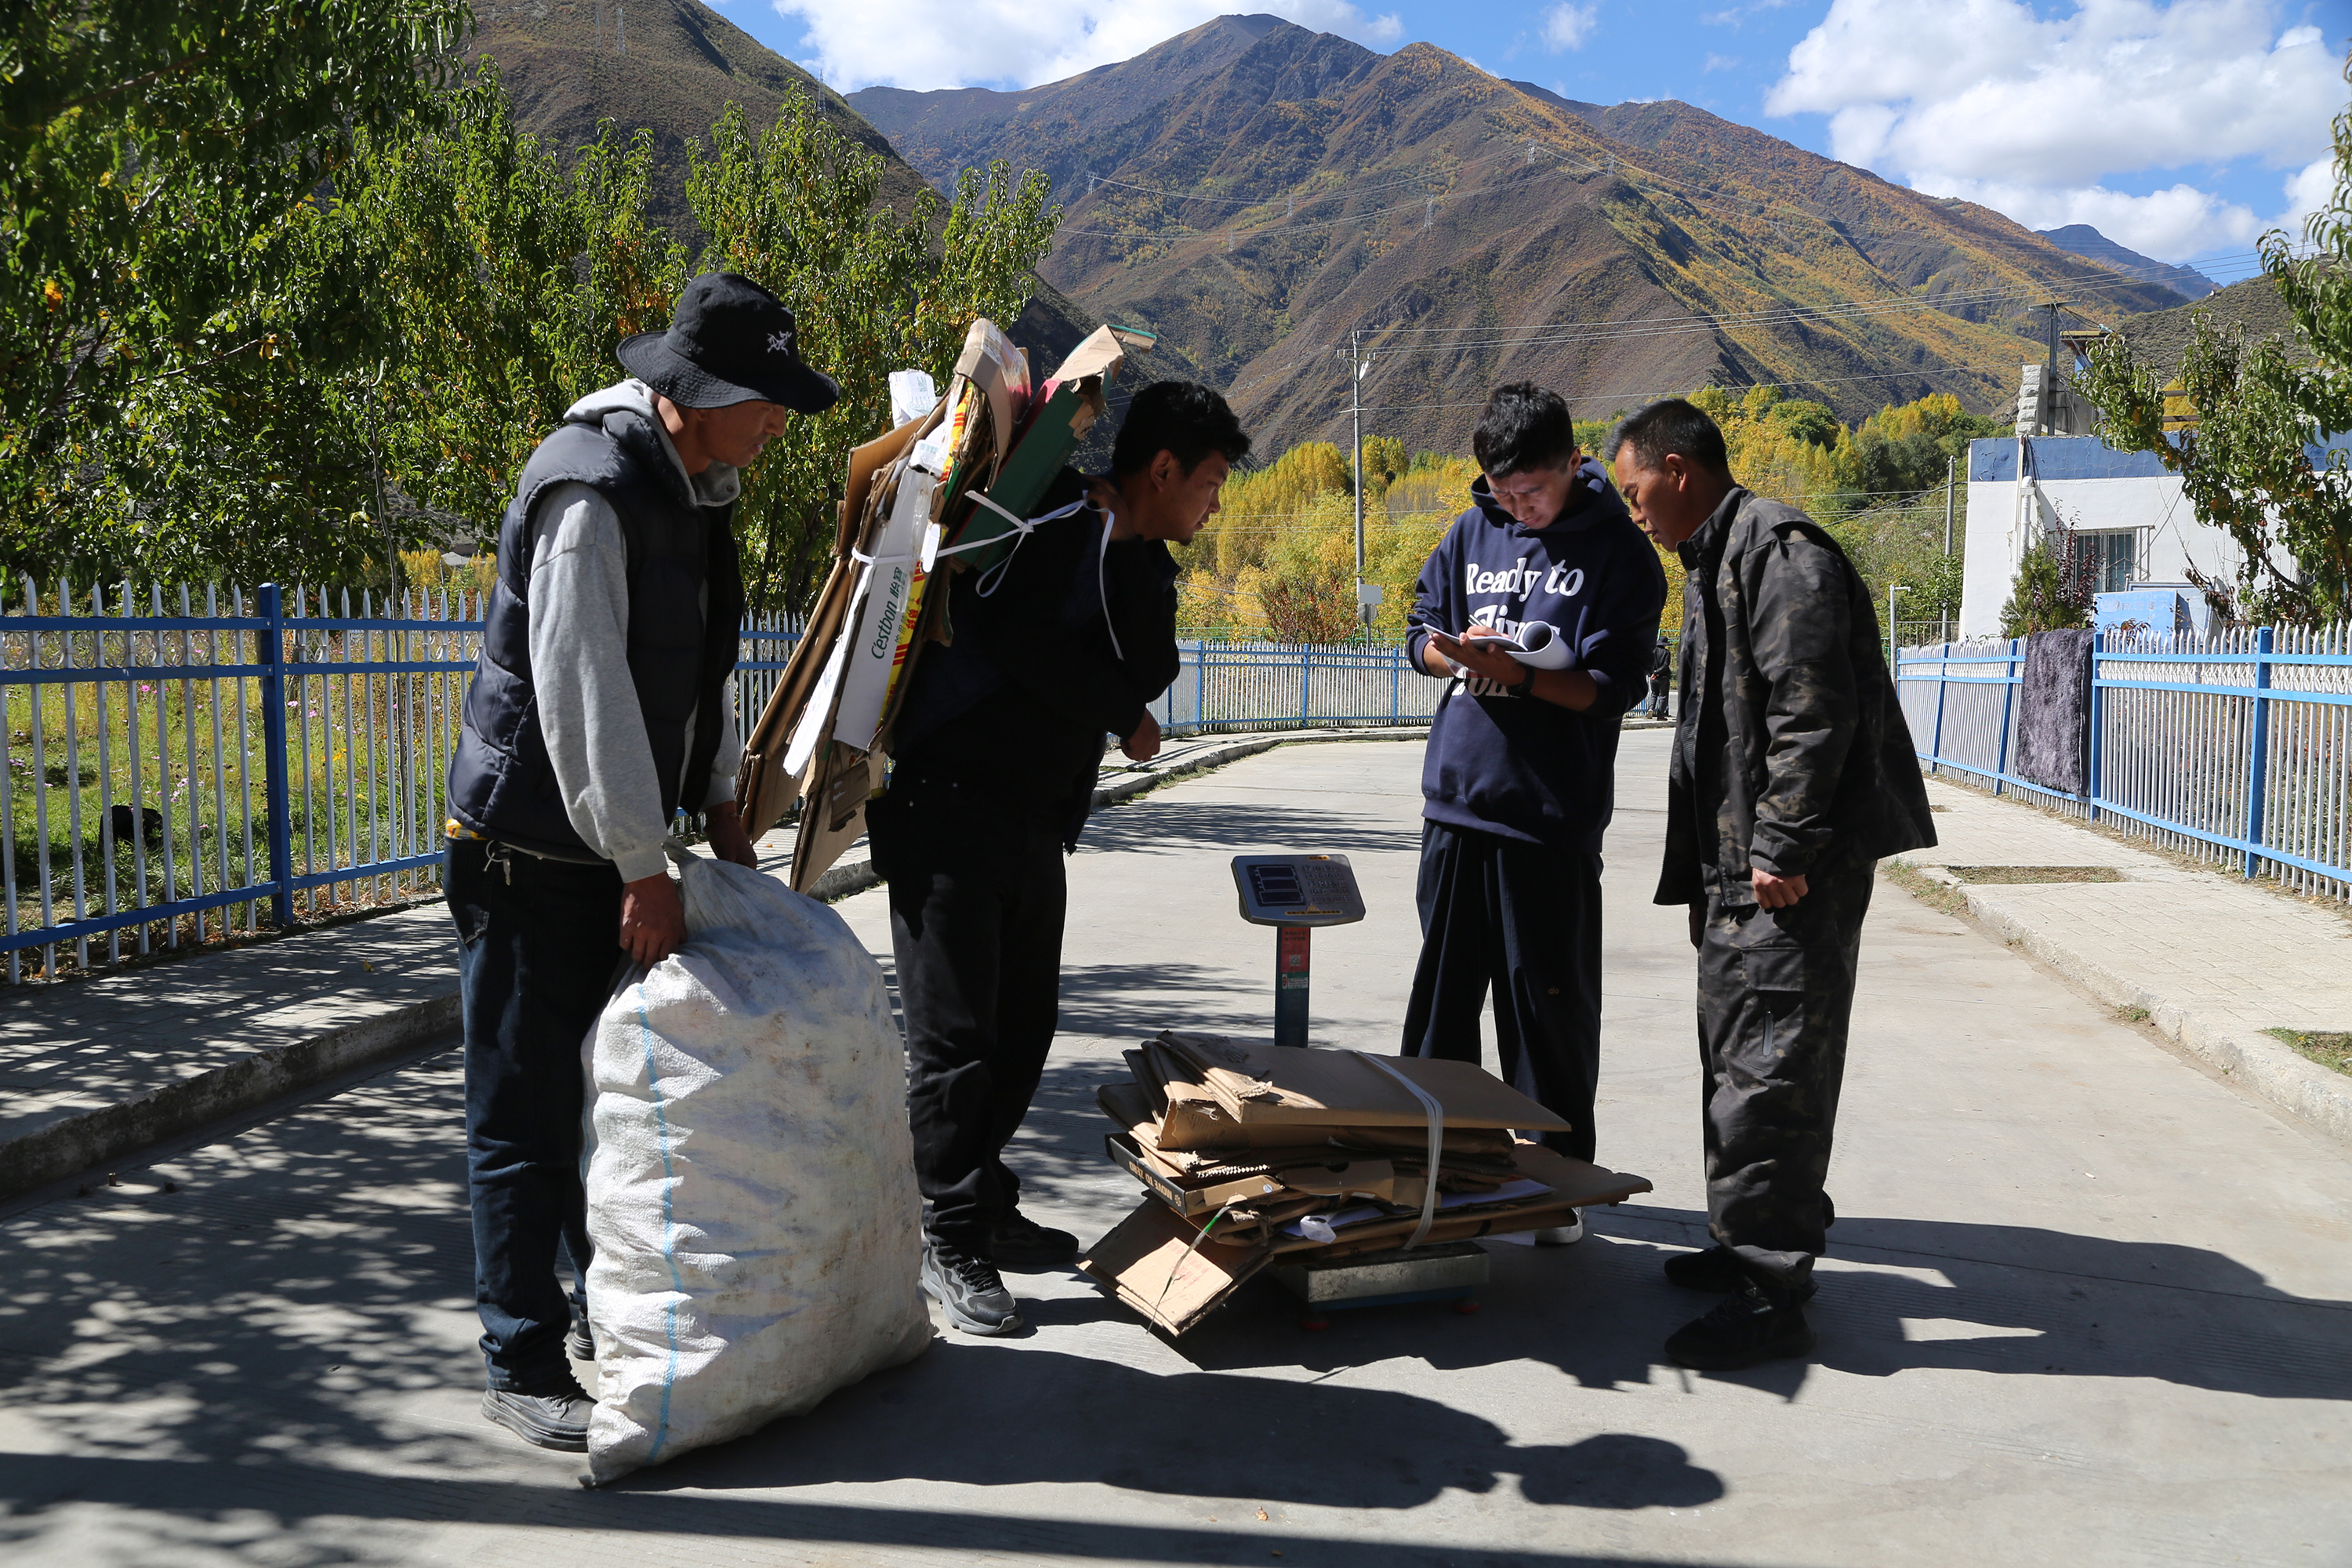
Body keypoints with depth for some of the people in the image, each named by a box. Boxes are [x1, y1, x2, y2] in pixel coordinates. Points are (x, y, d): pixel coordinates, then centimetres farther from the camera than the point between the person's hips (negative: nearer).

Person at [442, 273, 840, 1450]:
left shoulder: (691, 485, 9)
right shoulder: (591, 488, -22)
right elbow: (582, 691, -24)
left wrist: (720, 808, 15)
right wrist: (643, 869, -21)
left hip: (618, 840, 9)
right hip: (535, 844, -9)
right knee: (526, 1109, 0)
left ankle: (606, 1310, 32)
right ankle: (522, 1368, 10)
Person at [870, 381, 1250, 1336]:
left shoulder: (1141, 559, 14)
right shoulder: (1052, 524, -12)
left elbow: (1150, 672, 2)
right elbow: (1018, 645, -20)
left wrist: (1127, 554, -8)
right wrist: (1123, 712, -9)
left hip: (1037, 820, 9)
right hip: (952, 802, -9)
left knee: (1025, 1023, 15)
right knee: (954, 1033, -3)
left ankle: (985, 1206, 29)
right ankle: (948, 1239, 7)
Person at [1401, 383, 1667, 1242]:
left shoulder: (1618, 550, -5)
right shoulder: (1471, 534, 9)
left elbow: (1611, 686, -9)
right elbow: (1421, 629, 16)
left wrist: (1515, 674, -24)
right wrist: (1456, 652, -7)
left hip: (1552, 815, -5)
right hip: (1456, 801, 5)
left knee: (1549, 1006, 3)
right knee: (1442, 993, 14)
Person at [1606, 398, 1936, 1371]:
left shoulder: (1779, 550, -13)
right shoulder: (1716, 561, 20)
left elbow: (1813, 711, -22)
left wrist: (1781, 849, -22)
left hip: (1794, 869, -11)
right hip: (1740, 862, 11)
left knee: (1769, 1068, -9)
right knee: (1734, 1051, 18)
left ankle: (1770, 1294, -3)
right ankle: (1750, 1243, 31)